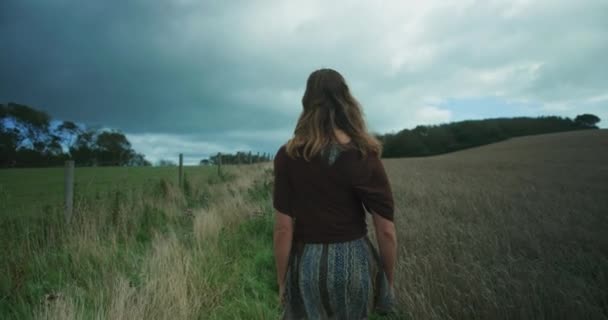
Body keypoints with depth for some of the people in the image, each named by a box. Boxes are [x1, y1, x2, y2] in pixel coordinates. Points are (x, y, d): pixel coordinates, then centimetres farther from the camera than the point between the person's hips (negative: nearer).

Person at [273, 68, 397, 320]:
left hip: (308, 265, -1)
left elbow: (283, 229, -9)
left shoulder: (288, 156, -9)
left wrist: (282, 282, 3)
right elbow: (387, 231, -6)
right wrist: (388, 281, 8)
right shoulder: (365, 157, -7)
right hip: (355, 262, 1)